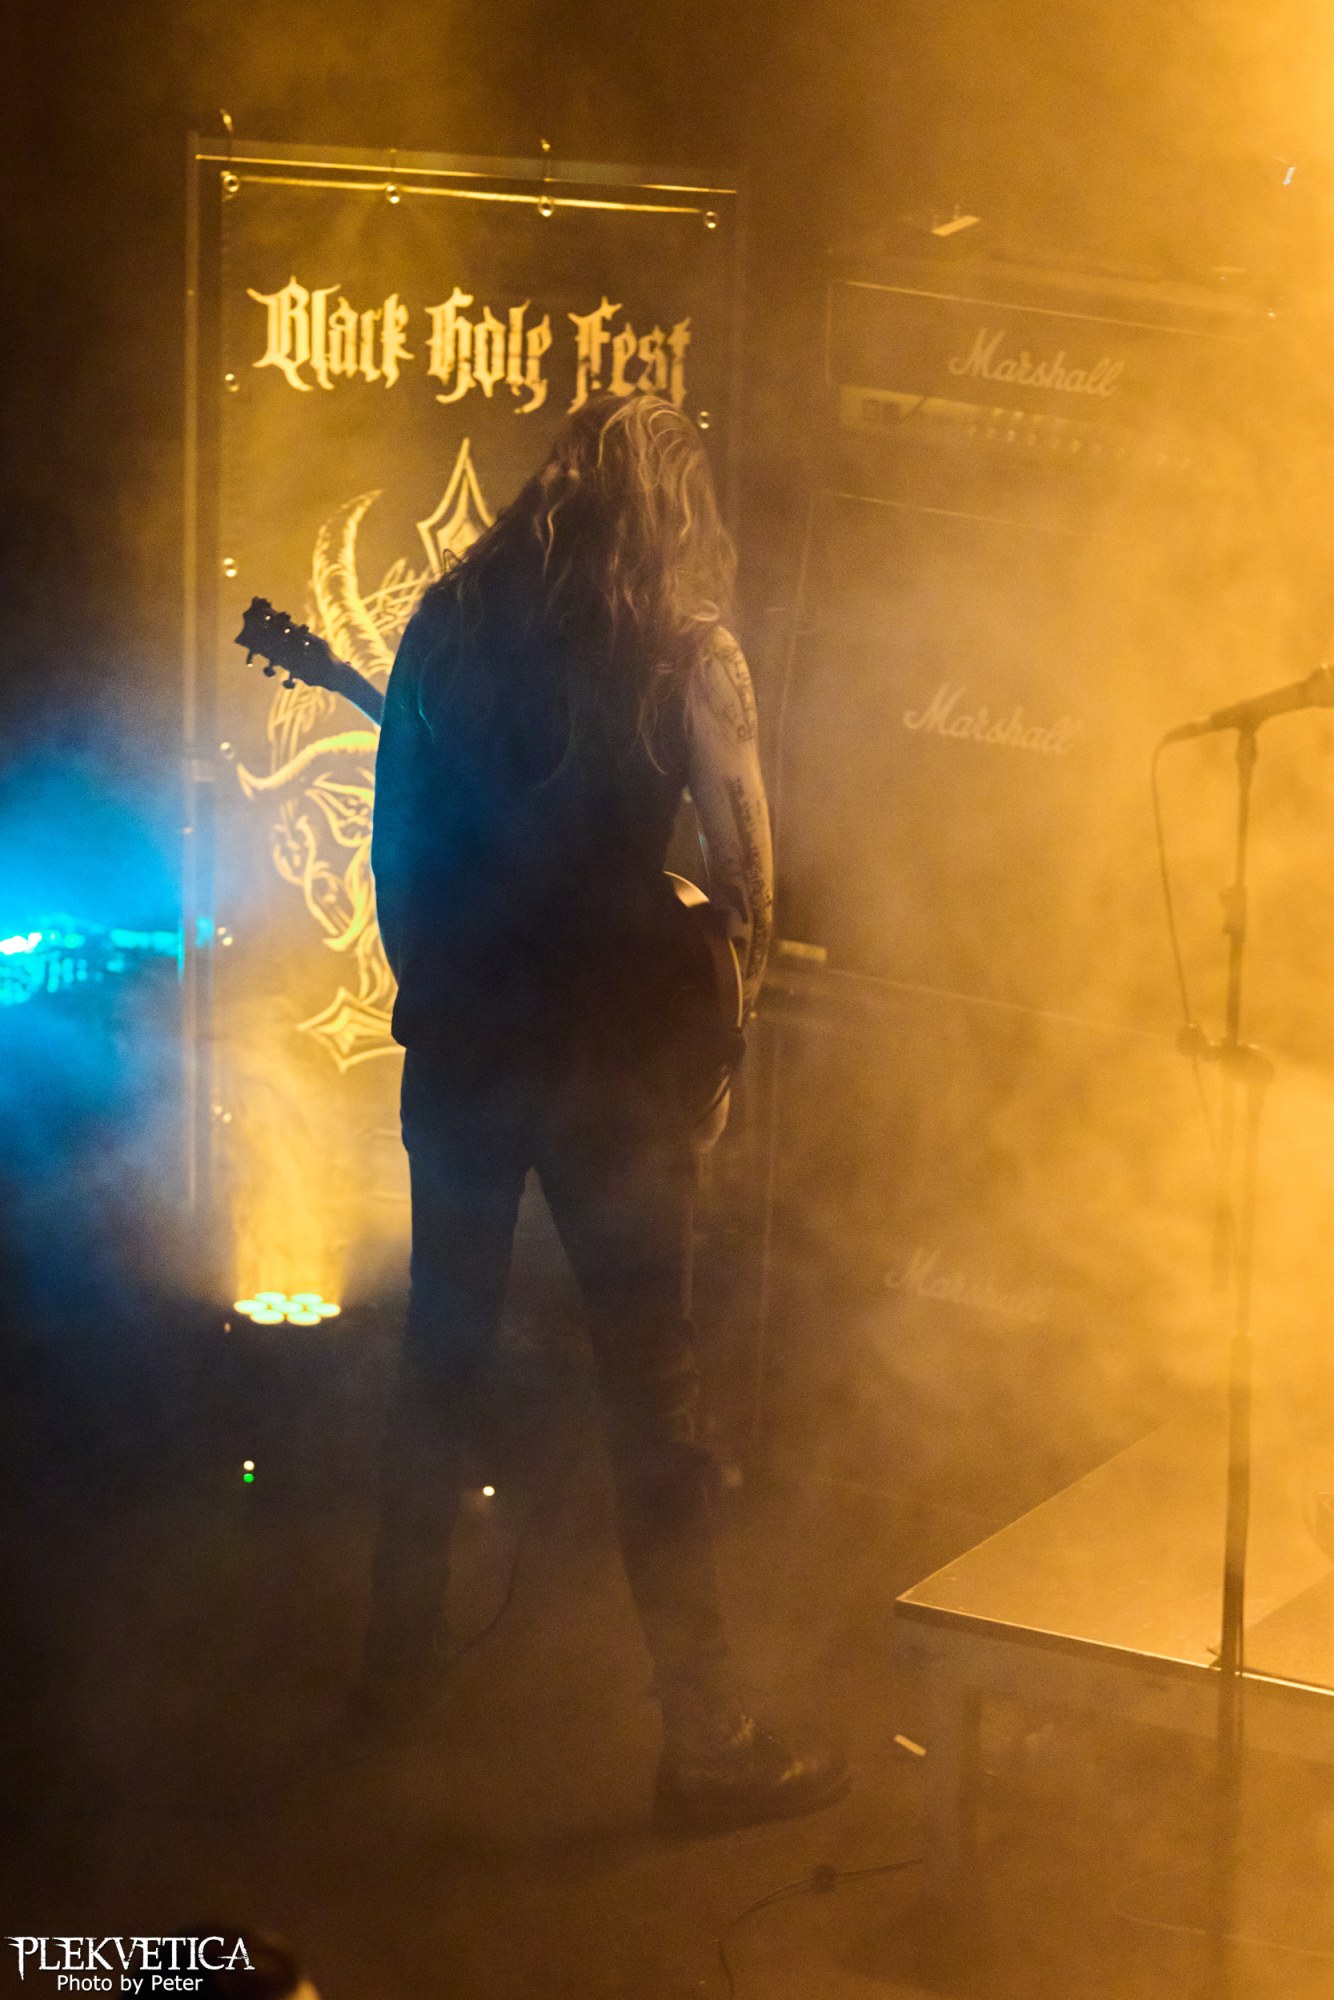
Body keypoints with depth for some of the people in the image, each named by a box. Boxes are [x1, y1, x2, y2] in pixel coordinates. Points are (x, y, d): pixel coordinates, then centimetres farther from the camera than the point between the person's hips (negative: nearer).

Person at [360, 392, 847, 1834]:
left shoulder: (451, 620, 4)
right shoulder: (686, 651, -8)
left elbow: (394, 835, 8)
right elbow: (745, 873, -8)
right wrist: (721, 999, 9)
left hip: (460, 1045, 4)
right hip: (614, 1052, -4)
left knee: (441, 1351, 19)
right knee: (652, 1389, 0)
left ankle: (400, 1660, 30)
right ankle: (705, 1741, 3)